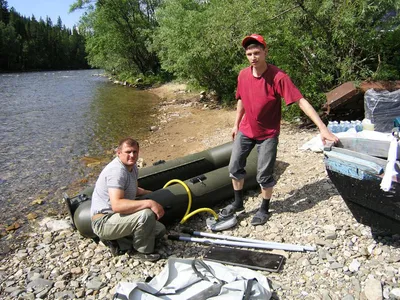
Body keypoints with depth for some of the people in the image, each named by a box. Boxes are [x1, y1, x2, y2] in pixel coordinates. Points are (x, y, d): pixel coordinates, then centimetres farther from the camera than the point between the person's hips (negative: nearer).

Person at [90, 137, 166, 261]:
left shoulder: (132, 166, 7)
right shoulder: (116, 171, -24)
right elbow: (117, 205, -37)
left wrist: (148, 193, 15)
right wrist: (149, 203, -38)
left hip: (117, 217, 10)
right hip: (104, 221, -10)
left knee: (160, 229, 7)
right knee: (147, 214, -31)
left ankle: (117, 241, 7)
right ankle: (142, 251, -4)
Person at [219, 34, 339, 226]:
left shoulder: (278, 77, -23)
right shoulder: (243, 75, -7)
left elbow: (301, 101, -27)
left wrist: (322, 128, -35)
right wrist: (236, 124, 17)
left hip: (268, 134, -5)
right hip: (245, 130, 5)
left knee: (264, 175, 2)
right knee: (235, 167, 11)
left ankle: (264, 209, 27)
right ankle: (237, 203, 32)